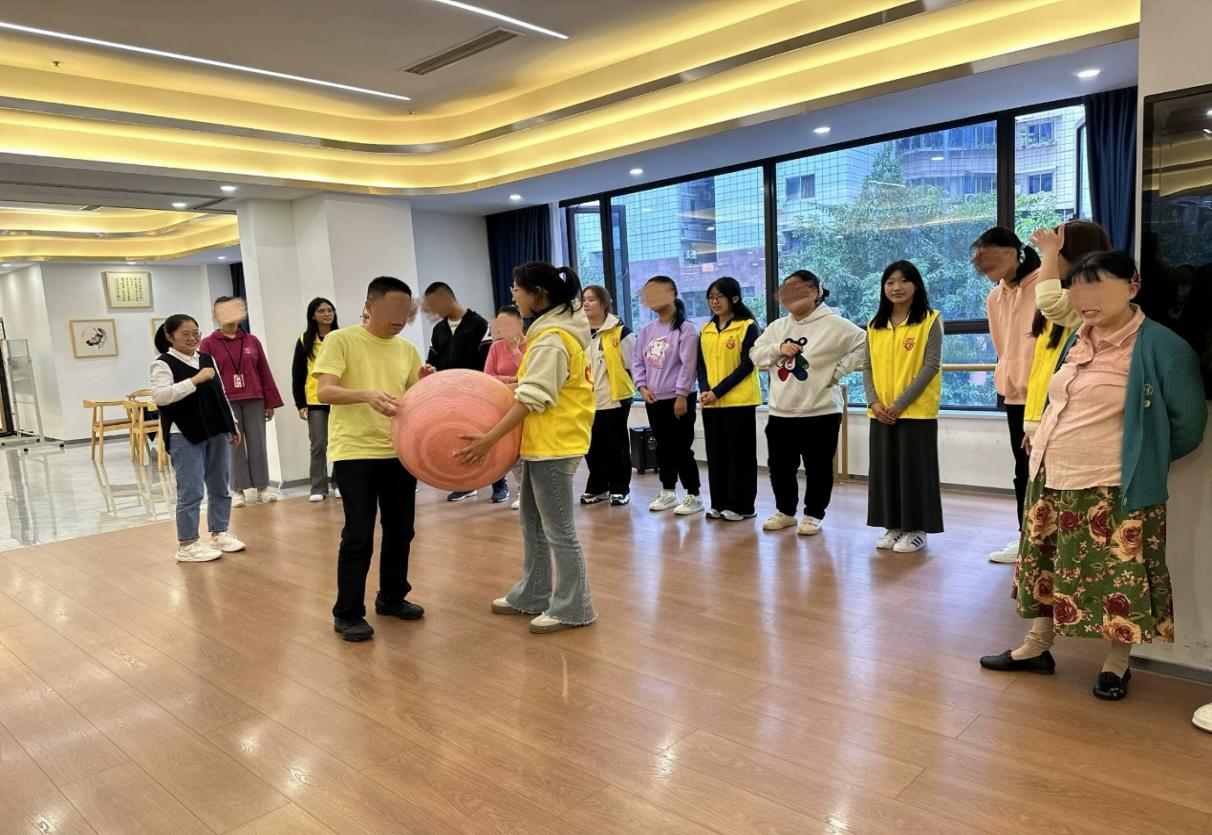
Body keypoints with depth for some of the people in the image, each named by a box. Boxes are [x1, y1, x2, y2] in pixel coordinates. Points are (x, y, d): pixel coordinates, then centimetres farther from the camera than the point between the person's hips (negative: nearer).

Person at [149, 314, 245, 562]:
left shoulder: (207, 359, 13)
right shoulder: (162, 364, -7)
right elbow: (159, 396, -22)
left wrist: (232, 424, 15)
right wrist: (195, 380, -24)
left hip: (215, 432, 7)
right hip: (184, 436, -6)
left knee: (220, 487, 12)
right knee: (191, 492, -4)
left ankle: (219, 534, 25)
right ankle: (187, 544, 7)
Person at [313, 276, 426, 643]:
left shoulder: (407, 349, 9)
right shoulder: (340, 340, -7)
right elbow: (324, 392, -17)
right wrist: (367, 395, -33)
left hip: (399, 451, 6)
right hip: (355, 452, -6)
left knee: (400, 530, 13)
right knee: (358, 536, -3)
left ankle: (392, 598, 32)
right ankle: (347, 614, 11)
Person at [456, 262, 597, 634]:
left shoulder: (552, 339, -18)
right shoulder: (553, 330, 13)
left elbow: (532, 400, -24)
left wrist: (489, 439, -25)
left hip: (553, 444, -10)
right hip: (542, 442, 10)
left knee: (558, 529, -1)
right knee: (533, 523, 17)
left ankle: (574, 608, 10)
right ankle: (531, 595, 29)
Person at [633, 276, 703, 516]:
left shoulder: (685, 329, -9)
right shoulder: (646, 330, 10)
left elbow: (688, 365, -14)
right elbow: (637, 361, 13)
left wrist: (681, 395, -17)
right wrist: (642, 387, -1)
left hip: (678, 399, -6)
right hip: (653, 400, 6)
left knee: (681, 449, -4)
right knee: (663, 447, 14)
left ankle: (694, 496, 8)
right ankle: (668, 492, 27)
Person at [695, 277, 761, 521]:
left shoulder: (748, 326, -4)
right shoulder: (705, 330, 13)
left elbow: (747, 365, -11)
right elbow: (701, 365, 11)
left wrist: (718, 391, -16)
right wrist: (704, 390, -8)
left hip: (739, 401, -5)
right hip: (711, 402, 6)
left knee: (740, 453, 0)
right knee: (716, 453, 9)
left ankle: (742, 505, 7)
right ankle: (719, 503, 18)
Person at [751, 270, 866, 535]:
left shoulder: (833, 324, -9)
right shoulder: (778, 327, 9)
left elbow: (865, 344, -13)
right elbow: (755, 354, 10)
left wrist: (839, 371, -14)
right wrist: (778, 349, -8)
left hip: (820, 413, -5)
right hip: (780, 413, 5)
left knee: (817, 469, 6)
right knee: (779, 467, 13)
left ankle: (814, 515, 22)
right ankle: (785, 512, 30)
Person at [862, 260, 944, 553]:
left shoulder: (930, 321, -4)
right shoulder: (875, 326, 11)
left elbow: (931, 366, -11)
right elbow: (868, 367, 8)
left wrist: (901, 403, -17)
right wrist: (873, 401, -8)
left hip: (916, 410, -5)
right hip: (881, 413, 5)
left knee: (914, 469, 0)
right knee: (886, 469, 8)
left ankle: (916, 529, 11)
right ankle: (894, 527, 19)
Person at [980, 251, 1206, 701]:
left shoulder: (1161, 346, -12)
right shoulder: (1076, 341, 9)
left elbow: (1187, 425, -6)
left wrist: (1138, 460, 3)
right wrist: (1050, 454, 16)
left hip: (1112, 491, -7)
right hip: (1050, 482, 7)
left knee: (1118, 578, 6)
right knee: (1046, 568, 16)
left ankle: (1116, 664, 25)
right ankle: (1037, 647, 30)